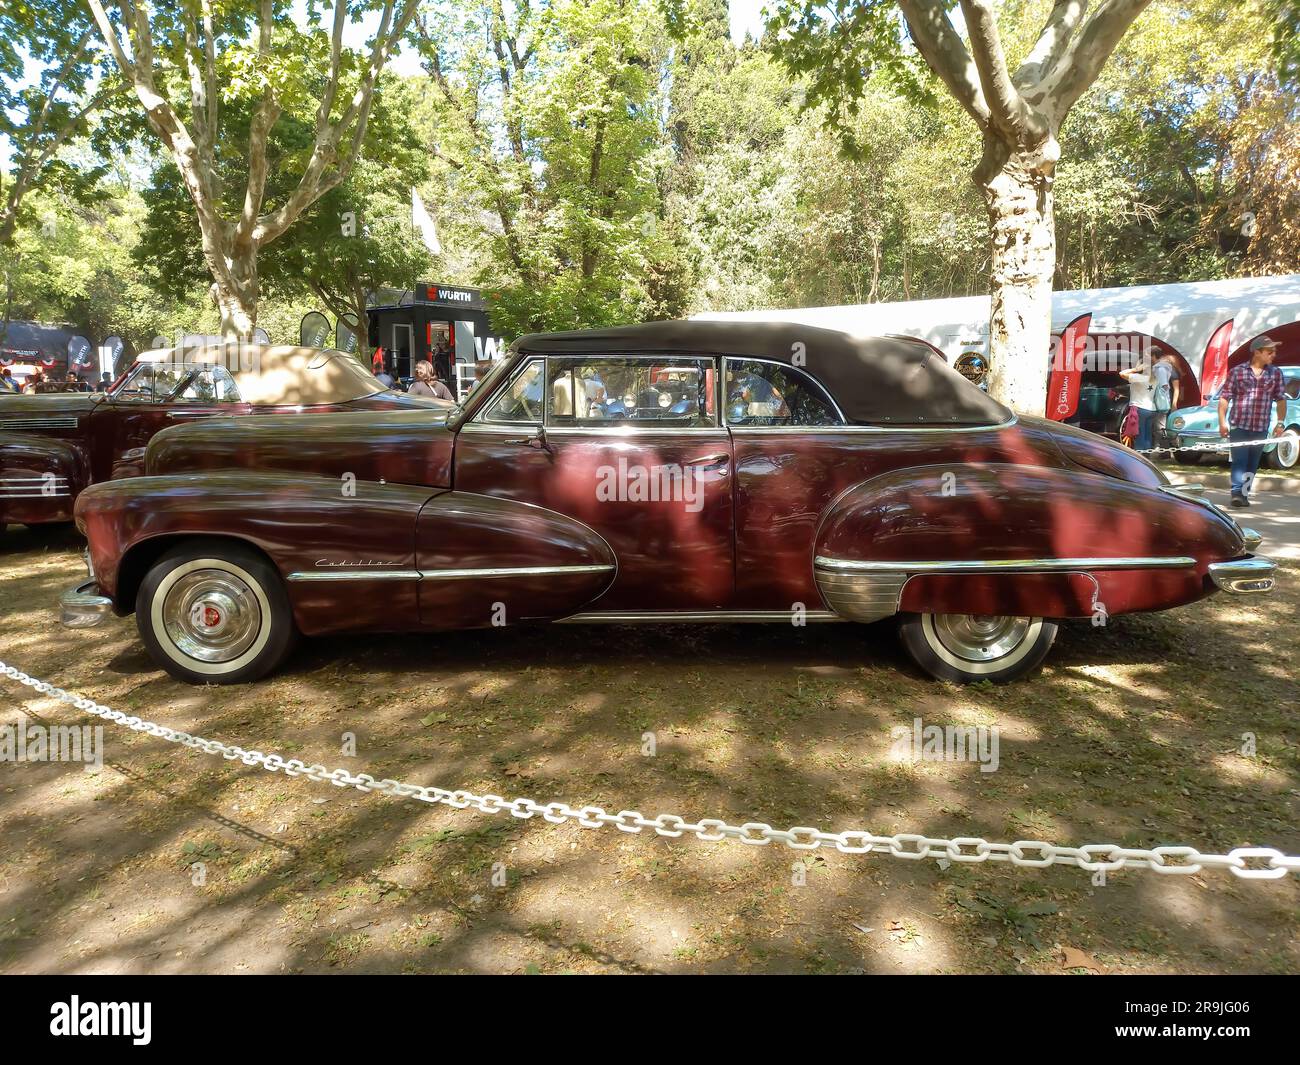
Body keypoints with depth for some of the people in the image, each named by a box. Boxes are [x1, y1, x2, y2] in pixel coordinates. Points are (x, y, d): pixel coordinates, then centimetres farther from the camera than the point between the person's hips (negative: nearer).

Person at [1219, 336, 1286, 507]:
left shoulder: (1276, 373, 8)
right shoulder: (1237, 371, 0)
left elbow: (1281, 400, 10)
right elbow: (1224, 398, 0)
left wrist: (1280, 422, 0)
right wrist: (1222, 422, -7)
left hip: (1261, 428, 3)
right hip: (1238, 425, -3)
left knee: (1252, 464, 8)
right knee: (1239, 460, -11)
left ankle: (1244, 494, 16)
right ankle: (1237, 493, -16)